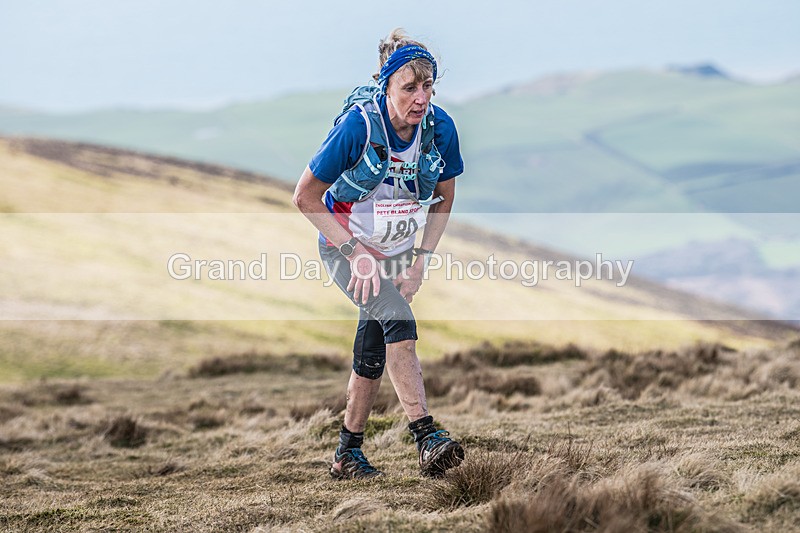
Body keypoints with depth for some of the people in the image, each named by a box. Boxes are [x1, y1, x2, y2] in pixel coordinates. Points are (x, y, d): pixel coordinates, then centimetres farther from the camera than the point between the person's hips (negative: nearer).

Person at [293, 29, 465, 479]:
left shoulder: (441, 128, -13)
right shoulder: (358, 125, -25)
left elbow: (444, 198, 4)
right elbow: (306, 197, -16)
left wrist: (421, 262, -4)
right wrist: (355, 253, -19)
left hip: (398, 252, 5)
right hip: (347, 246, -5)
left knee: (372, 355, 7)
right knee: (397, 320, -28)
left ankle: (348, 454, 21)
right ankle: (427, 438, -34)